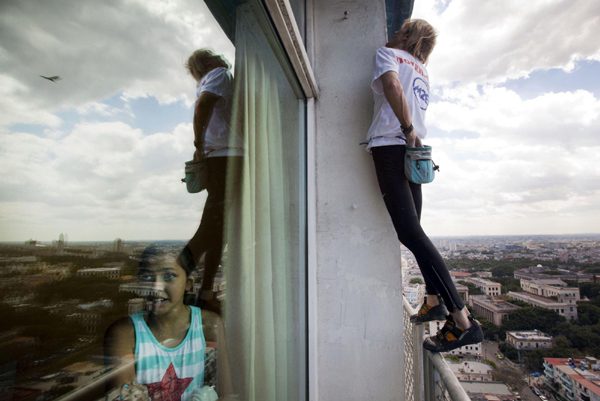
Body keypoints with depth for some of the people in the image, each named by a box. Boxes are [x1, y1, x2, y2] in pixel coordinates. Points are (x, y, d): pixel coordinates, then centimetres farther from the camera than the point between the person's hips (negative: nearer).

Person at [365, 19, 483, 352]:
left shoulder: (387, 54, 6)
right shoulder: (422, 72, 27)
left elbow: (391, 84, -16)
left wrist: (407, 129, -16)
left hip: (391, 145, -8)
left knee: (410, 232, -16)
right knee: (412, 230, 15)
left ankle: (462, 320, -19)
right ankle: (434, 300, 17)